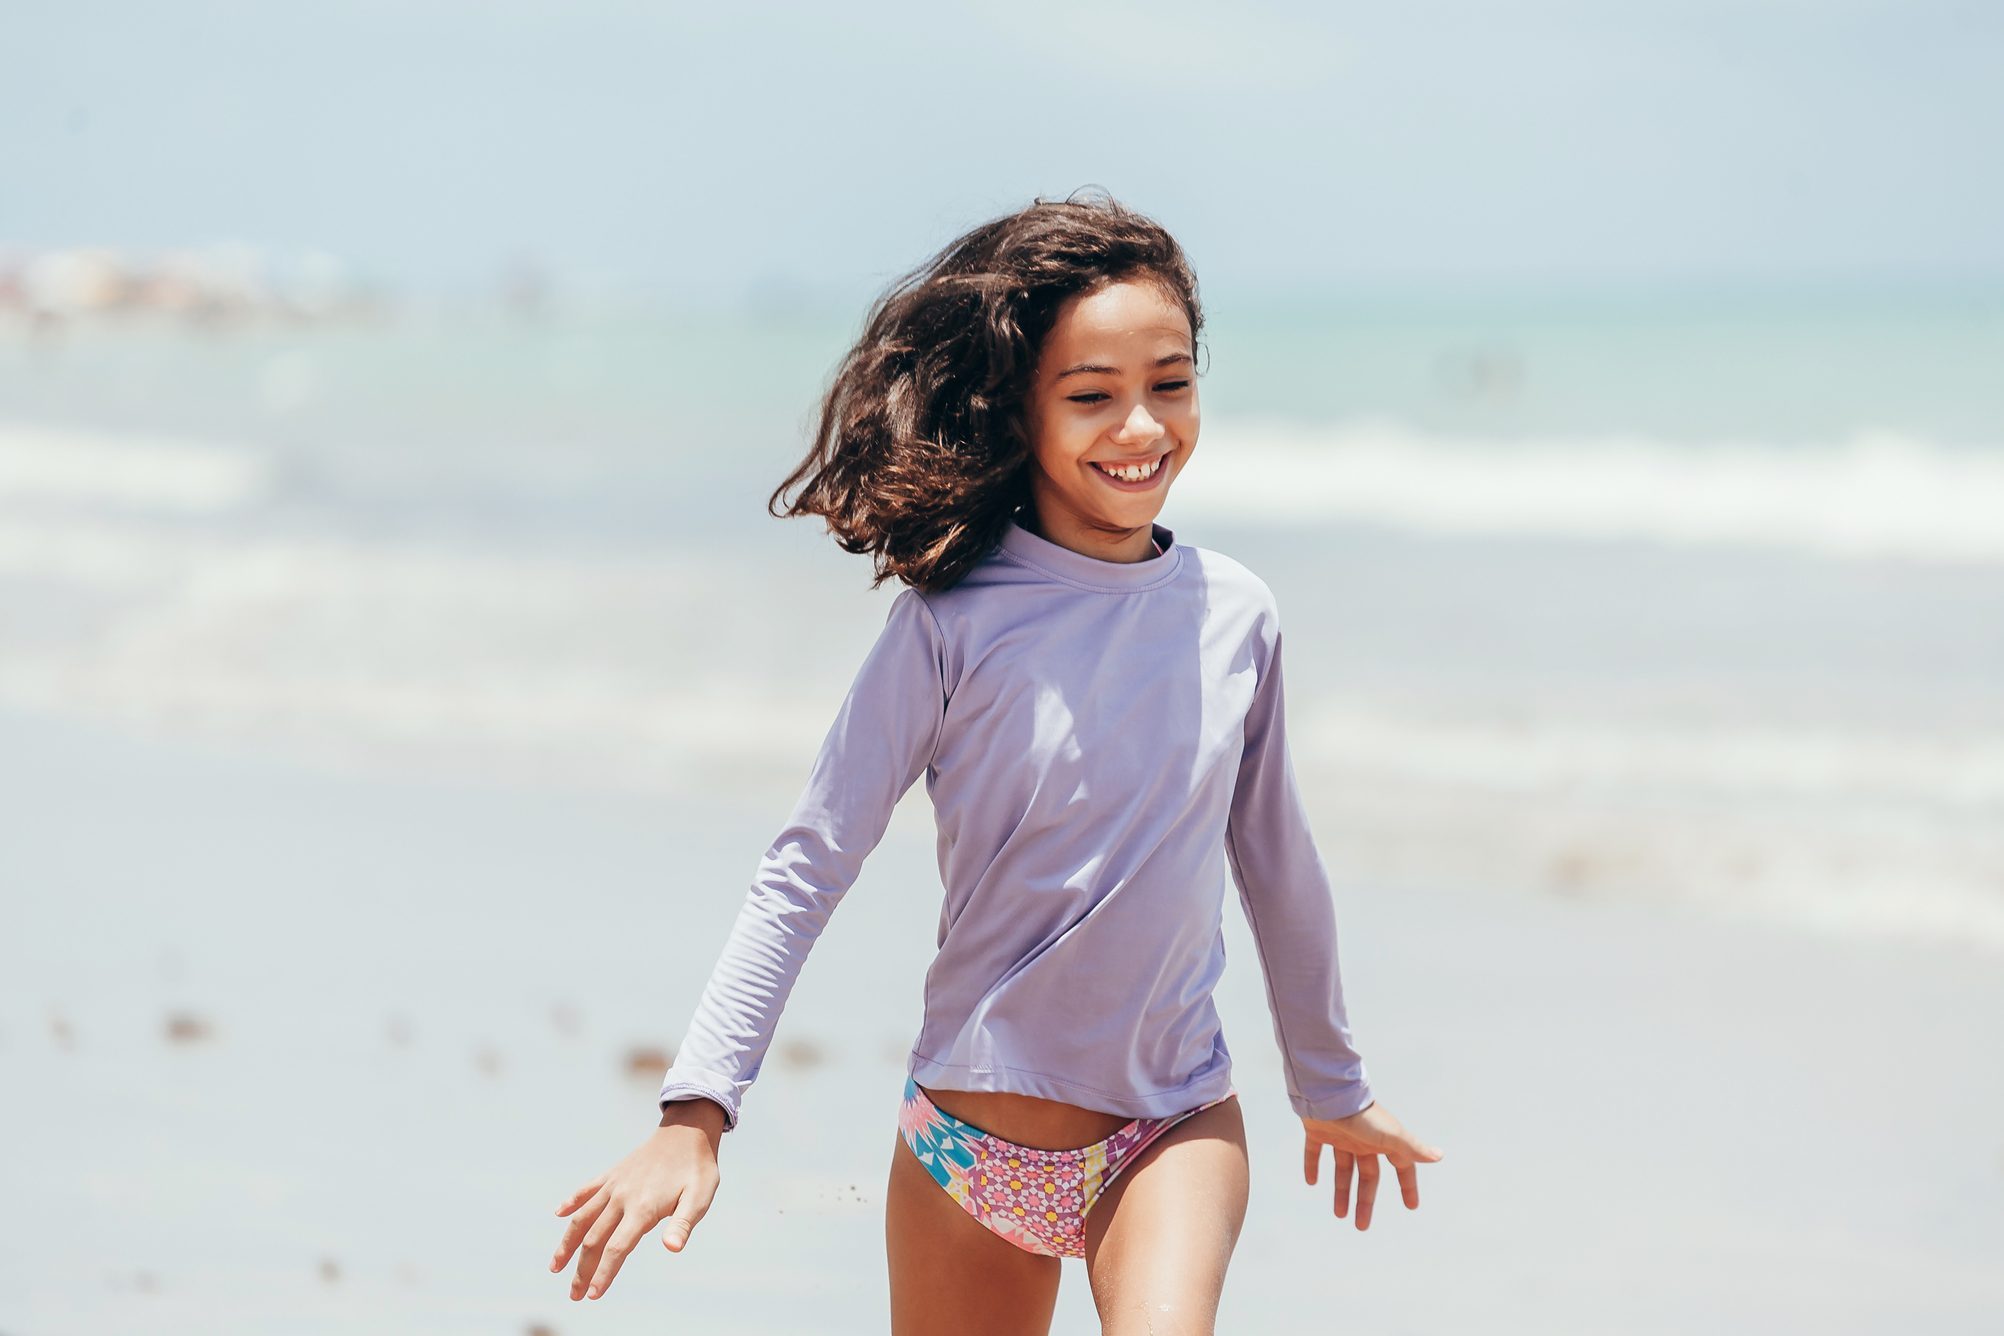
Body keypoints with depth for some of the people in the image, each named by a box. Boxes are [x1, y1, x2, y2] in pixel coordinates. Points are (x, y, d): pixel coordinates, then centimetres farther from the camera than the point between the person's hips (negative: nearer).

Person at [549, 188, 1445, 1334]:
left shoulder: (1236, 617, 0)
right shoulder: (952, 624, -10)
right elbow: (805, 872, -9)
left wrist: (1334, 1086, 27)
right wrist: (694, 1113, -18)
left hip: (1174, 1121, 1)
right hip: (972, 1130, -1)